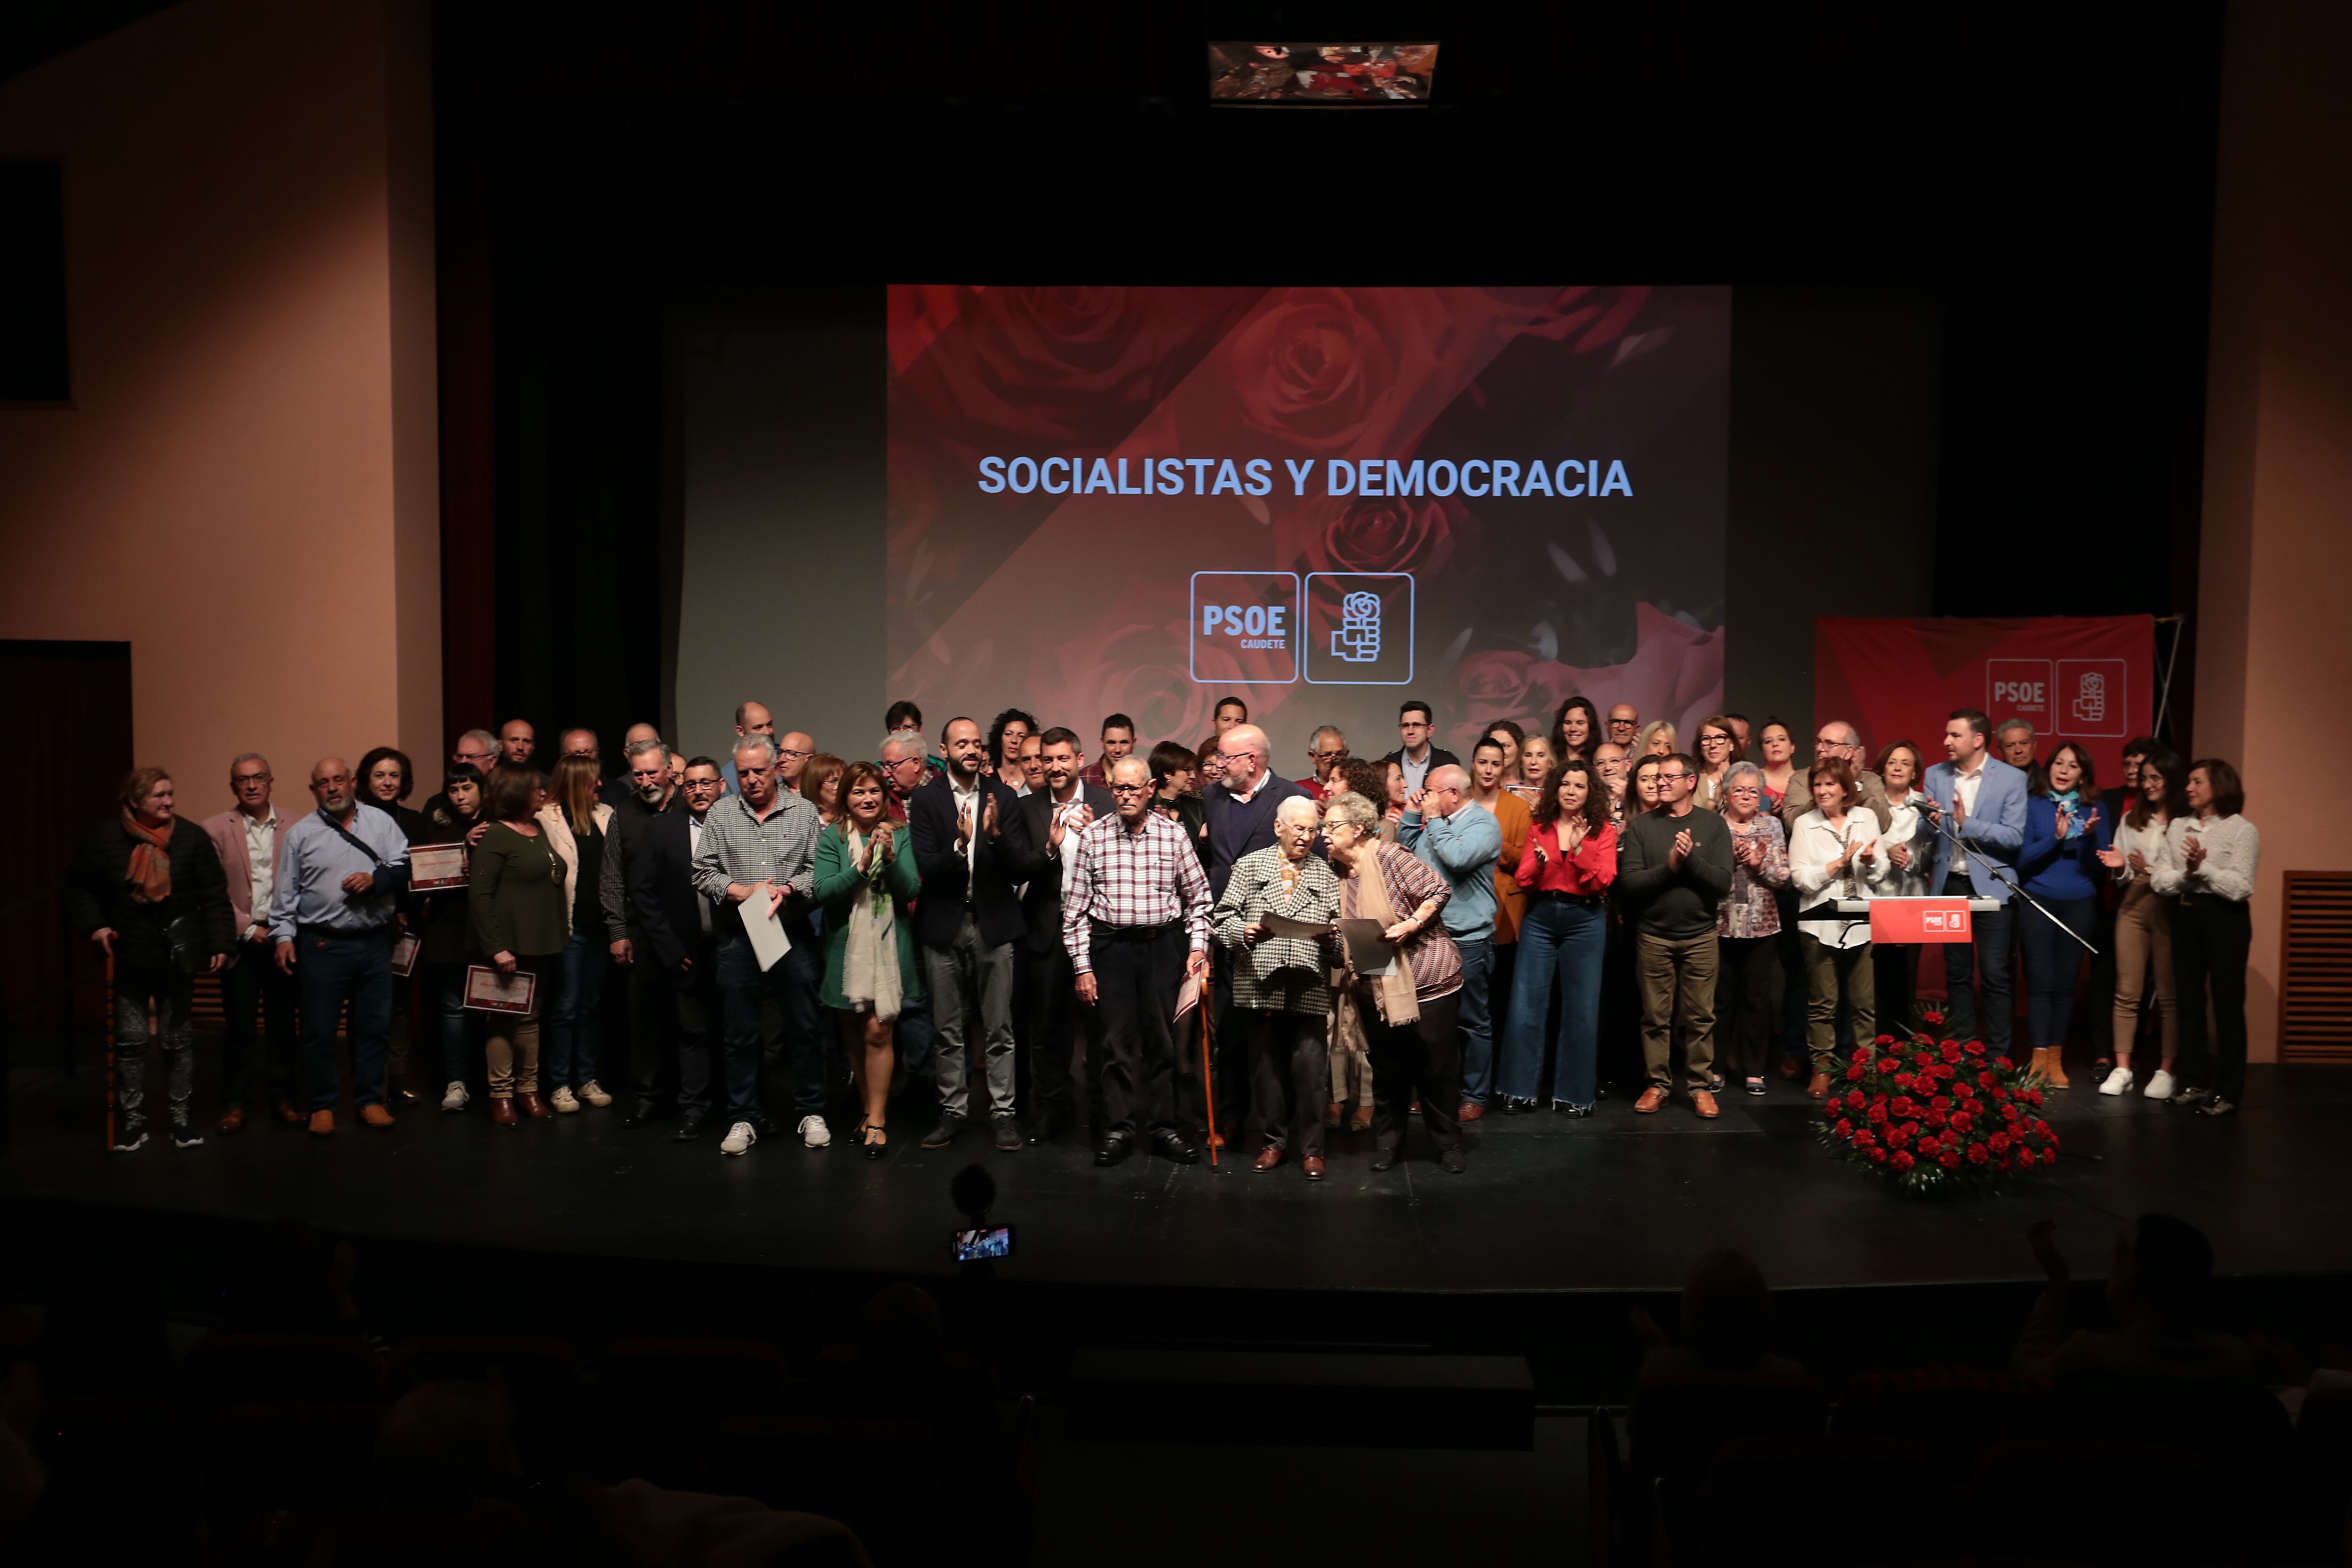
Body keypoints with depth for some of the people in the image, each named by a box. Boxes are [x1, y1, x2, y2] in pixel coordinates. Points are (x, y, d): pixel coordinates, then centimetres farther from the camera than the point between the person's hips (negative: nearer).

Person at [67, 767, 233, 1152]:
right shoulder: (105, 839, -4)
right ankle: (132, 1120, 18)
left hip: (177, 955, 0)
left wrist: (220, 943, -11)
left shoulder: (193, 838, -5)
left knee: (177, 1039, 9)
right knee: (130, 1040, 7)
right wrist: (94, 925, -7)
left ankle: (180, 1117, 19)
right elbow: (79, 888, 7)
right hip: (128, 955, 1)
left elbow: (215, 896, -5)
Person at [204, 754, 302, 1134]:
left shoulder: (295, 825, 2)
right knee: (239, 1027, 4)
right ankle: (234, 1103, 14)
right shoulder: (215, 830, 0)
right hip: (241, 942, -1)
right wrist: (247, 930, -9)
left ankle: (281, 1095, 20)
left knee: (283, 1023, 9)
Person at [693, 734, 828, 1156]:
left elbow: (818, 870, -1)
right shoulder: (721, 814, 6)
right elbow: (703, 873, 2)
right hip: (738, 937, 1)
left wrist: (787, 890, -16)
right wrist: (744, 892, -10)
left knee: (804, 1029, 4)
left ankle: (811, 1113, 17)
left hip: (794, 934, -1)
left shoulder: (804, 812, 3)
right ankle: (744, 1118, 17)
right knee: (740, 1034, 7)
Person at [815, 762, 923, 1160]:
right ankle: (872, 1108, 27)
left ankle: (877, 1120, 0)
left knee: (878, 1031, -9)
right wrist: (862, 865, -22)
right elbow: (823, 892, -11)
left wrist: (890, 856, -21)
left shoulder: (898, 837, 2)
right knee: (853, 1035, 11)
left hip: (889, 946, -1)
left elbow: (909, 891, -6)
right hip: (846, 947, 1)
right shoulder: (832, 837, 0)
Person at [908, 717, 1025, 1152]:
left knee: (999, 1029, 5)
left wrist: (995, 835, -25)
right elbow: (925, 867, -10)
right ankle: (953, 1111, 20)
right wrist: (959, 845, -27)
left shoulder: (1002, 797, 1)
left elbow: (1017, 863, -6)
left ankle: (1003, 1112, 13)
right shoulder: (926, 799, -2)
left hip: (994, 923, 0)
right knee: (949, 1030, 9)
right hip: (944, 925, 0)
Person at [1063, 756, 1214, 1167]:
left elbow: (1198, 897, 9)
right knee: (1116, 1040, 2)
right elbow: (1075, 909, 1)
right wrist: (1082, 967, -2)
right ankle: (1119, 1129, 11)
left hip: (1163, 943, 1)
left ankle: (1163, 1126, 15)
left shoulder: (1173, 834, 1)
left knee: (1163, 1038, 4)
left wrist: (1198, 946, 0)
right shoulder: (1093, 837, -1)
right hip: (1111, 944, 0)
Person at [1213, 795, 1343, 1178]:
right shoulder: (1250, 865, 9)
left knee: (1311, 1067, -3)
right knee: (1265, 1065, 6)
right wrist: (1244, 932, -14)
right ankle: (1272, 1141, 21)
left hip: (1309, 989, 0)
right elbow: (1222, 917, 5)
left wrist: (1332, 937, -11)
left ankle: (1311, 1147, 10)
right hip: (1260, 985, 0)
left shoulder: (1324, 873, 14)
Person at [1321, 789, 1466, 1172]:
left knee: (1437, 1068, 2)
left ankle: (1448, 1146, 16)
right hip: (1376, 987, 6)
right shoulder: (1337, 872, 8)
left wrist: (1410, 925, -23)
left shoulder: (1389, 857, -12)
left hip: (1427, 979, -6)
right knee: (1387, 1069, 12)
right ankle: (1387, 1143, 26)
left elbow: (1439, 891, -13)